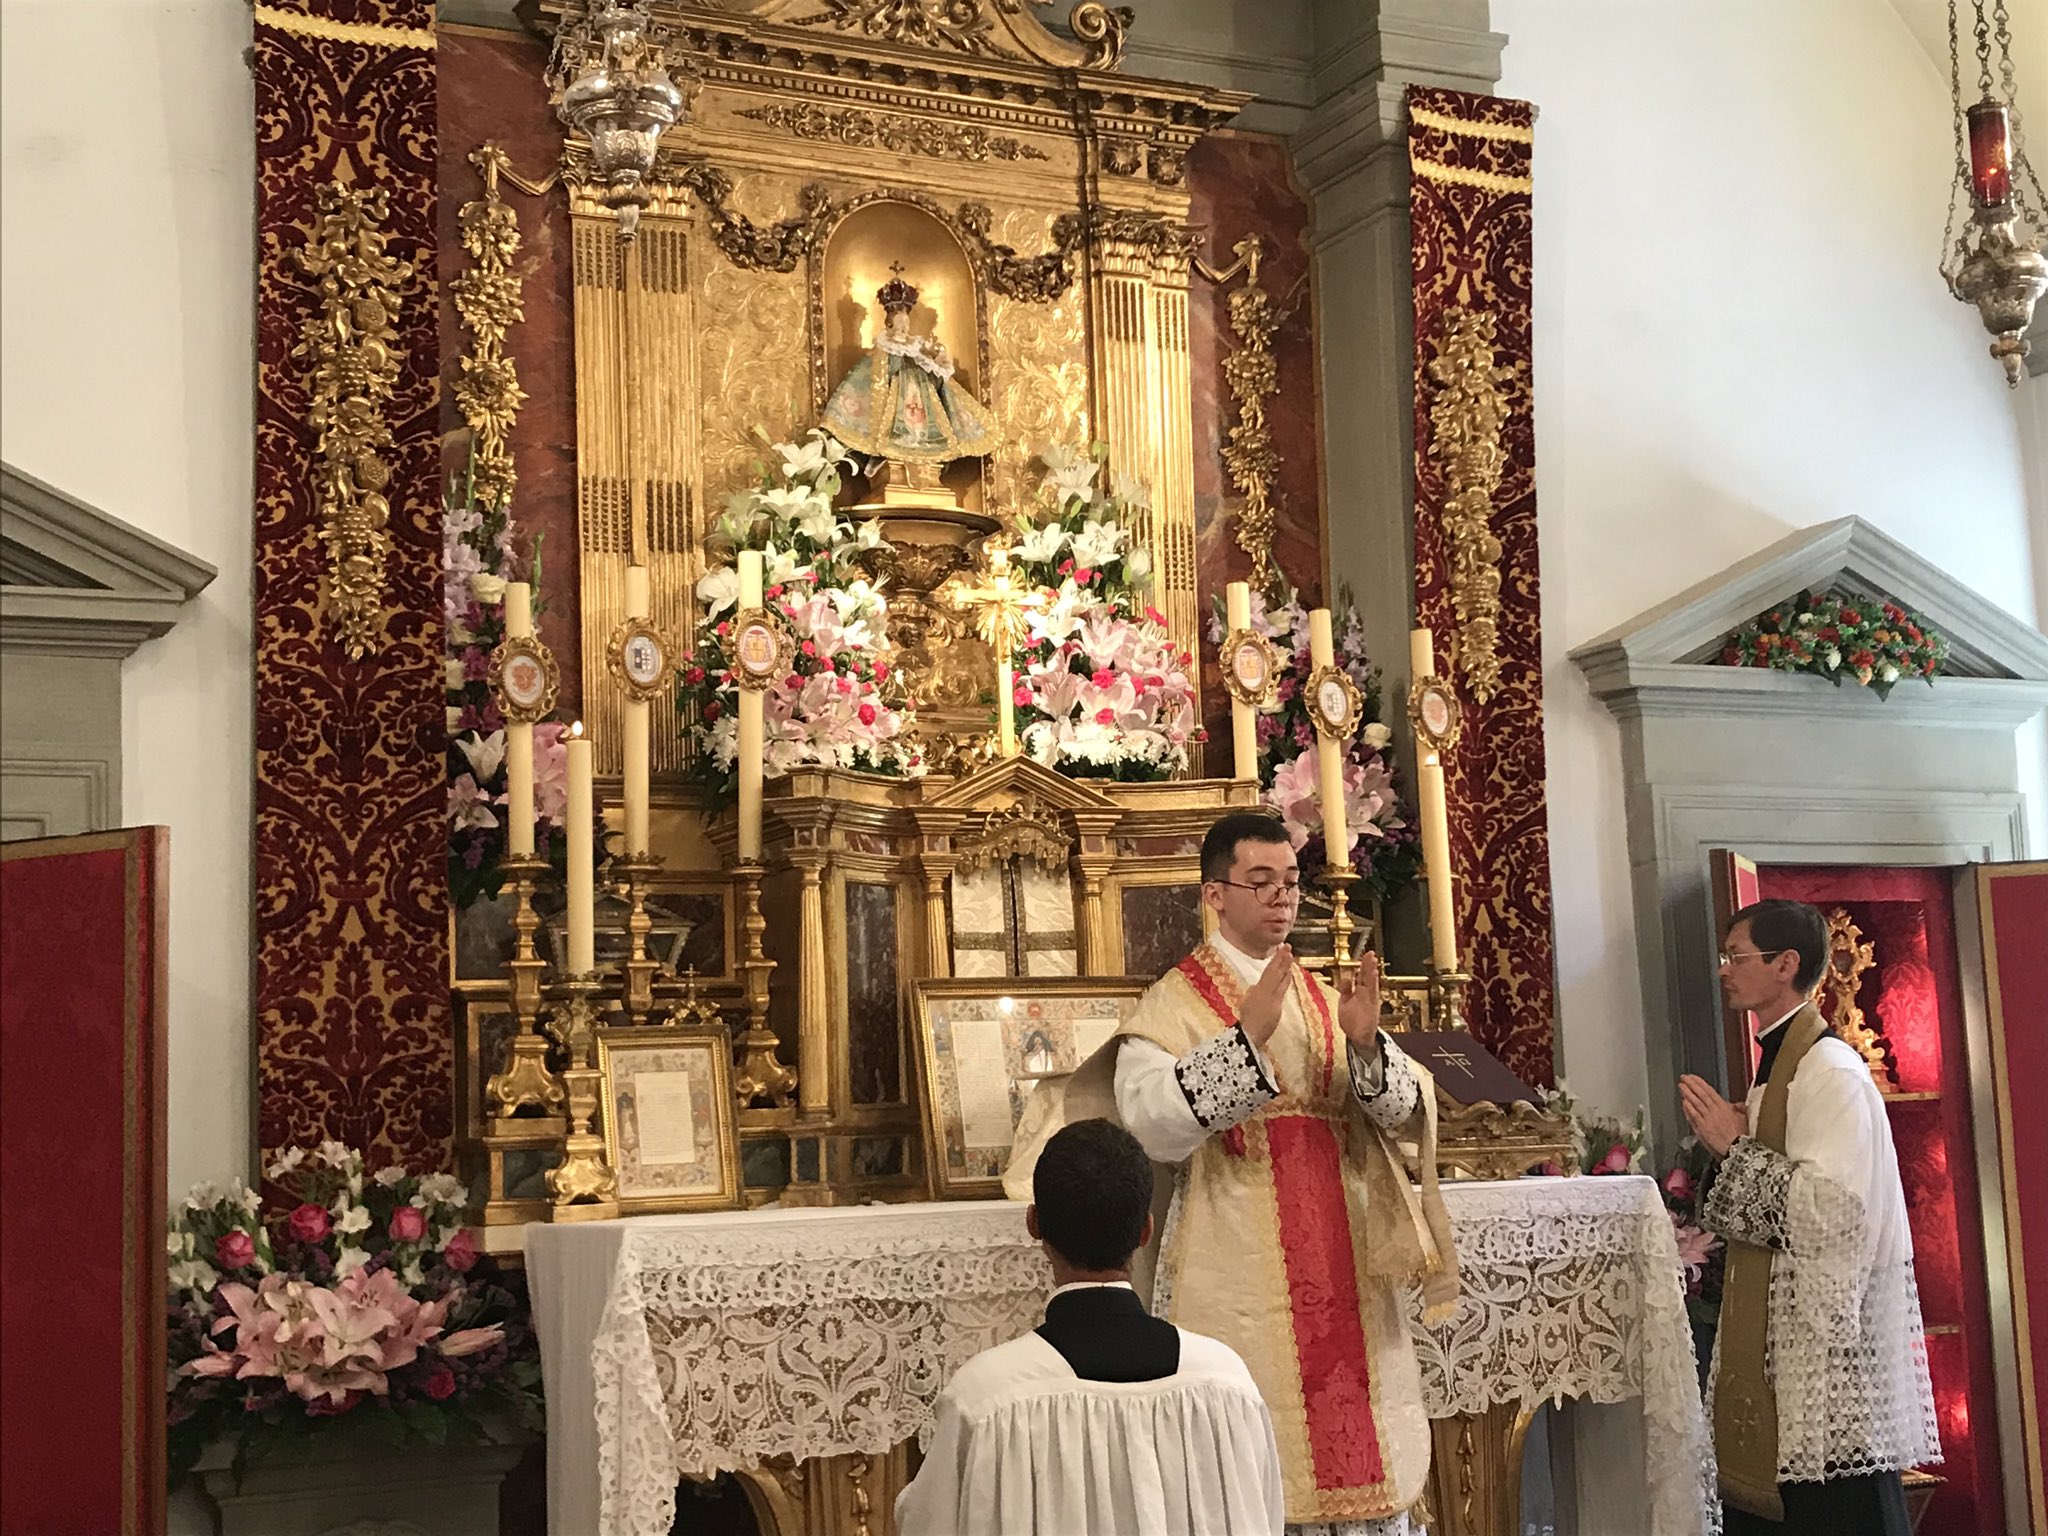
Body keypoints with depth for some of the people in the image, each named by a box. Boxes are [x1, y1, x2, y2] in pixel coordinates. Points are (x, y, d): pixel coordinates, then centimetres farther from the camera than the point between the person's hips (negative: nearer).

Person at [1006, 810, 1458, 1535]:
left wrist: (1366, 1044, -15)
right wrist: (1247, 1035, -27)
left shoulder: (1324, 1002, 14)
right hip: (1237, 1280, -5)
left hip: (1341, 1277, 5)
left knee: (1362, 1451, 7)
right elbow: (1153, 1124, -20)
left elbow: (1408, 1110, 4)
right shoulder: (1174, 1004, -3)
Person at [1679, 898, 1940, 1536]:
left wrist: (1735, 1146, -15)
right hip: (1781, 1340, 9)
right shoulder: (1778, 1063, 16)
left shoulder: (1830, 1071, -13)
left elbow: (1832, 1208, -23)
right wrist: (1729, 1144, 9)